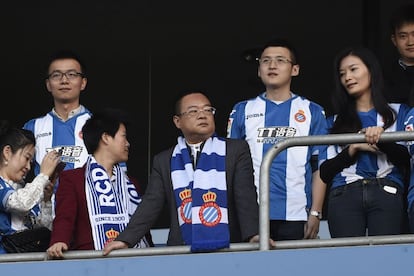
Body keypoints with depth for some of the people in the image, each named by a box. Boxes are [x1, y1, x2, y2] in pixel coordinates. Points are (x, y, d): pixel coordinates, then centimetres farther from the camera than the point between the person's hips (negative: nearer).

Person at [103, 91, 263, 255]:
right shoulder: (164, 161, 16)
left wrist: (253, 235, -17)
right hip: (181, 253, 2)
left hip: (227, 248, -2)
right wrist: (125, 240, -7)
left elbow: (246, 198, 0)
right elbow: (150, 205, 9)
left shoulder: (237, 151, 10)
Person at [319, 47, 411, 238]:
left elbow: (406, 159, 5)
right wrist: (353, 150, 0)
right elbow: (325, 173, 14)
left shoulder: (398, 112, 18)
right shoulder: (335, 122, 23)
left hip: (386, 193, -1)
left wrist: (382, 140, -11)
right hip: (344, 195, 2)